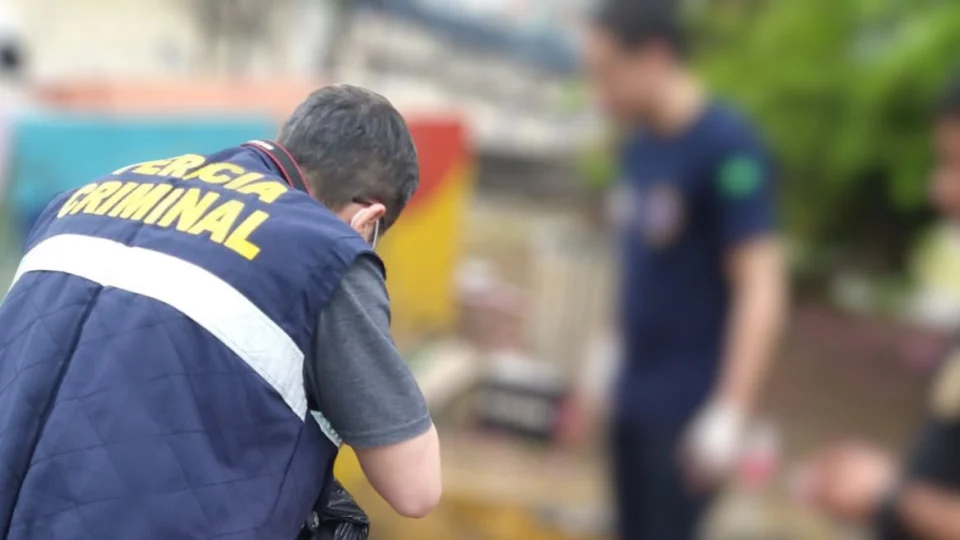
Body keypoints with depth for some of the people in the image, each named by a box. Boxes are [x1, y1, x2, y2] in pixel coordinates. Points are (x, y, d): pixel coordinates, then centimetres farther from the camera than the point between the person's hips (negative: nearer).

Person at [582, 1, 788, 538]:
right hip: (634, 391, 7)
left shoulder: (727, 147, -17)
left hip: (689, 402, -7)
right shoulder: (640, 143, 6)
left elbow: (761, 287, -20)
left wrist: (729, 413, -22)